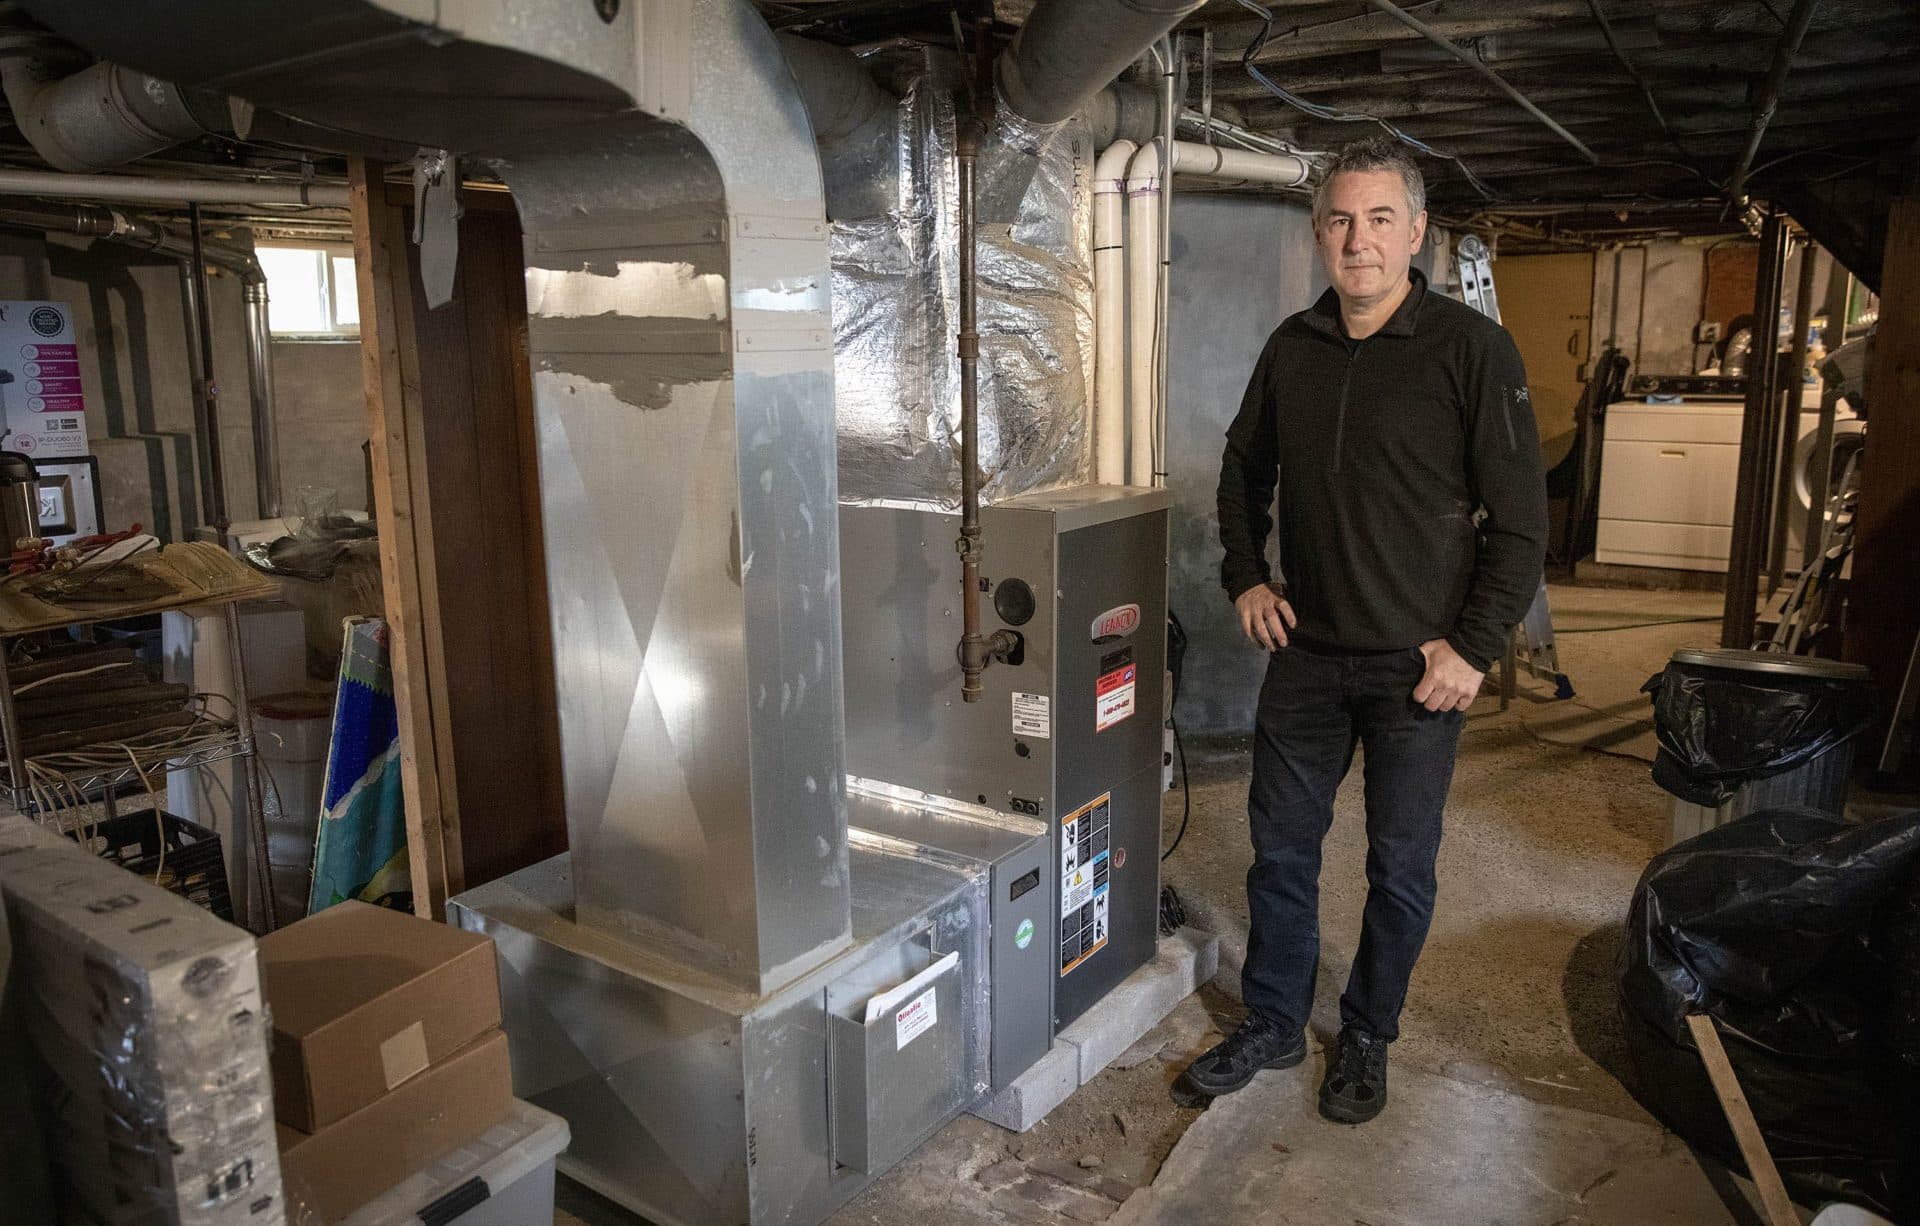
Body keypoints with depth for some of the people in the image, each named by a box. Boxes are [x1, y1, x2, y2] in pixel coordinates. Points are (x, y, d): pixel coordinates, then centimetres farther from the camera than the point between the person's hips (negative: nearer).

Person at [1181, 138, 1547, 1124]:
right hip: (1306, 651, 4)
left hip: (1418, 665, -4)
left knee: (1400, 867, 9)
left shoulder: (1472, 348, -10)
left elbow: (1522, 516, -9)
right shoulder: (1293, 348, 4)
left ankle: (1367, 1041, 31)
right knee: (1280, 846, 12)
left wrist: (1474, 645, -12)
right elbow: (1243, 467, 20)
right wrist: (1246, 576, 10)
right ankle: (1273, 1026, 31)